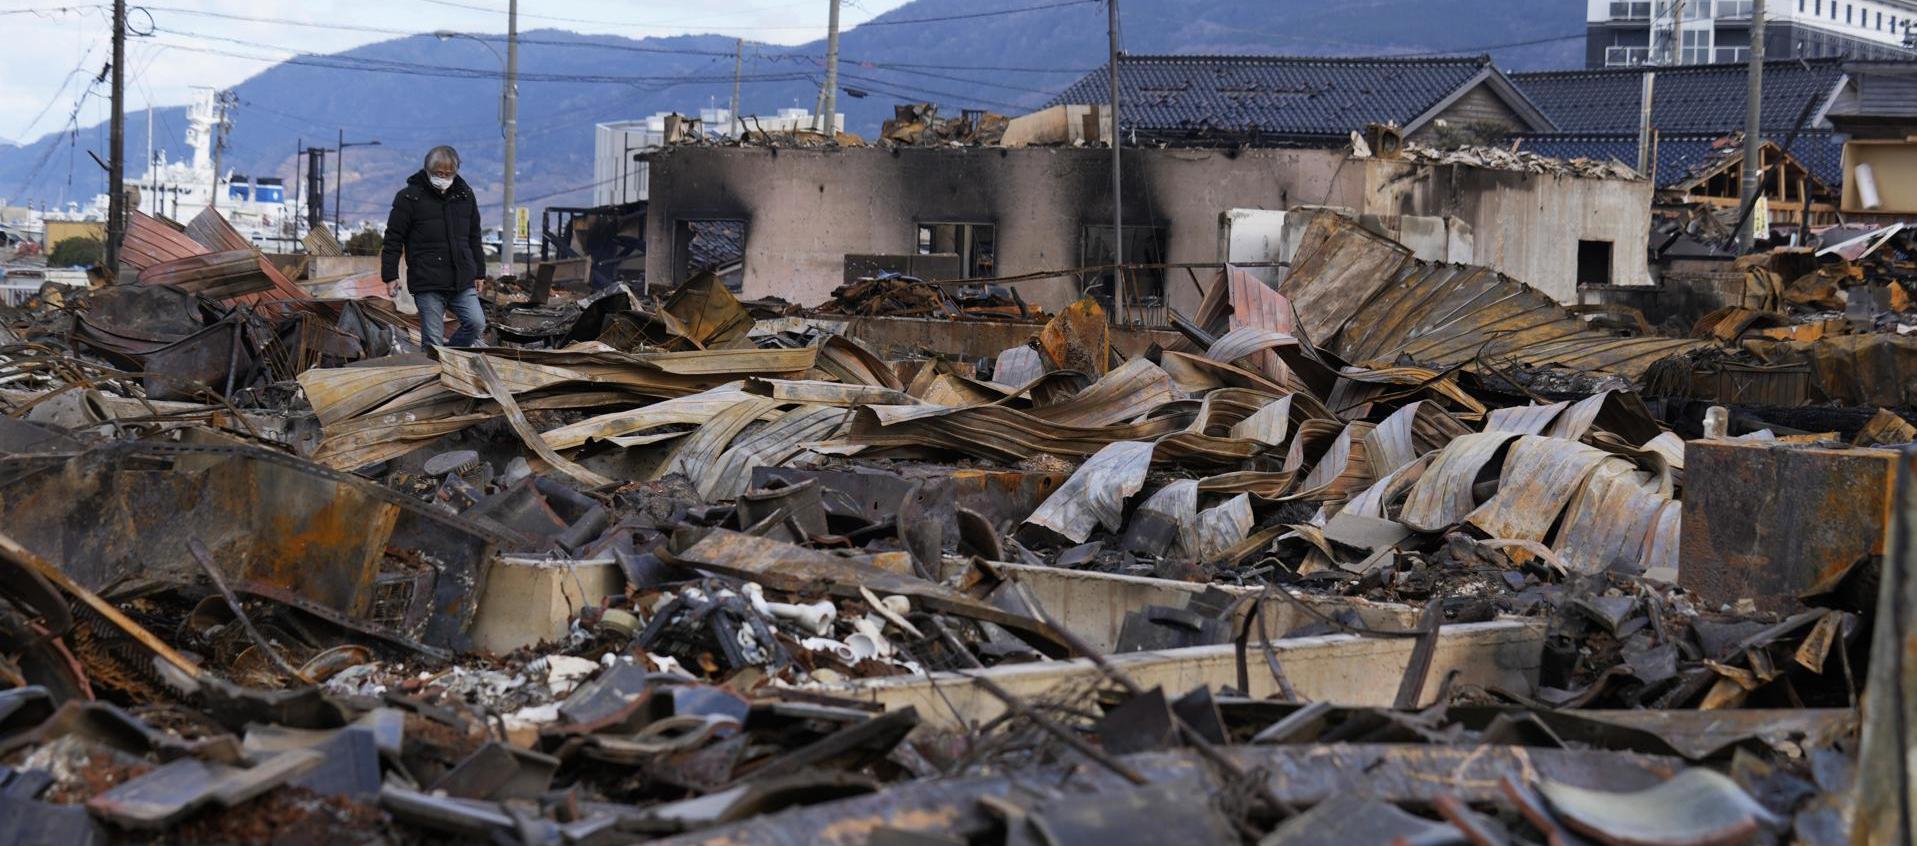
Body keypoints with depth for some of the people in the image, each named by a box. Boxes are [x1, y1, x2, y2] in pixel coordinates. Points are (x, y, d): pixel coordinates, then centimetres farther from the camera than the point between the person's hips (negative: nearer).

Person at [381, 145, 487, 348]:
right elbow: (393, 239, -1)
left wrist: (479, 272, 19)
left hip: (462, 282, 4)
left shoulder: (465, 194, 11)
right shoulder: (409, 197, -4)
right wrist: (390, 274, -5)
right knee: (432, 340, -5)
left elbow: (474, 237, 21)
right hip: (427, 284, -4)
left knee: (477, 323, -9)